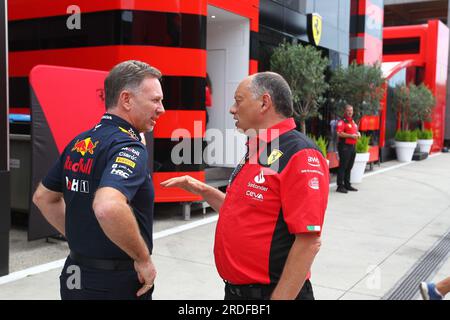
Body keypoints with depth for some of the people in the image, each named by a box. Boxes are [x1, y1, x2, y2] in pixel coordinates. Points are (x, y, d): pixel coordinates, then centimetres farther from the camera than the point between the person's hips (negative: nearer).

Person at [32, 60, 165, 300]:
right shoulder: (128, 147, -20)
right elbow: (108, 207, -38)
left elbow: (43, 197, 16)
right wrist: (144, 258, -24)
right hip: (115, 284, -7)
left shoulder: (79, 143, 5)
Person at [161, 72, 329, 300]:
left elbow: (308, 241, -23)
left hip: (272, 291, -8)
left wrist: (279, 297, -22)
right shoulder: (254, 152, 10)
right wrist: (203, 191, 9)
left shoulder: (300, 156, -19)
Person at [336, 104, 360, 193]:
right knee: (343, 166, -6)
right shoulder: (342, 121, -9)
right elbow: (339, 133, -21)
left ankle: (347, 185, 24)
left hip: (352, 146, 9)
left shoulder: (353, 121, 19)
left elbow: (356, 131, 32)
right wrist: (351, 135, -19)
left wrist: (358, 134, 9)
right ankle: (340, 186, -3)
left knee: (349, 167, 15)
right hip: (345, 146, -9)